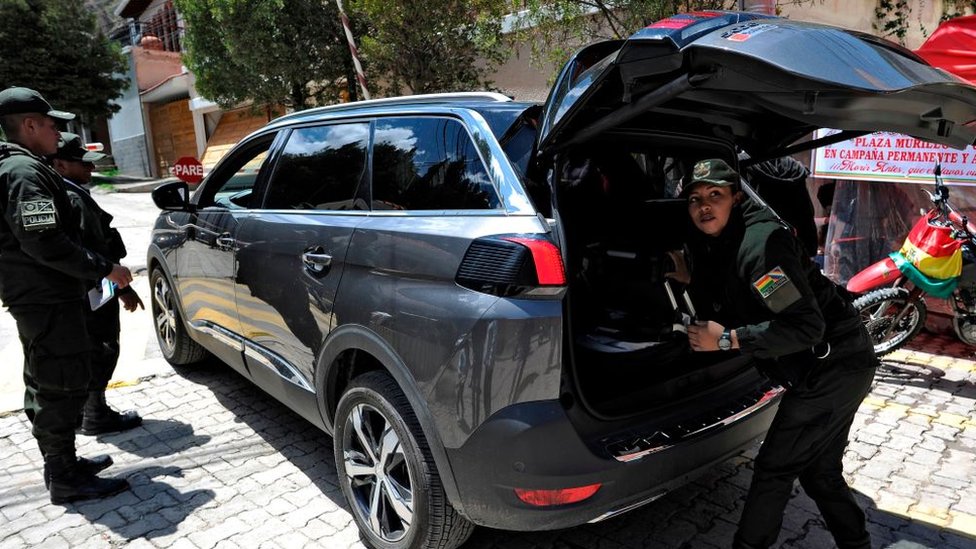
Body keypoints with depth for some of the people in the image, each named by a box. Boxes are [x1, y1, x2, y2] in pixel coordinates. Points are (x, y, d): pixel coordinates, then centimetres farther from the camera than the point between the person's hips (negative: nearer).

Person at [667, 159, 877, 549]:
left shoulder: (760, 243, -24)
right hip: (832, 367, 10)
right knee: (819, 471, 21)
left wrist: (727, 339, -26)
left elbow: (807, 327, -28)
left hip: (832, 367, -10)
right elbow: (724, 310, 12)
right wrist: (690, 281, -1)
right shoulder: (718, 243, 6)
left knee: (774, 467, 0)